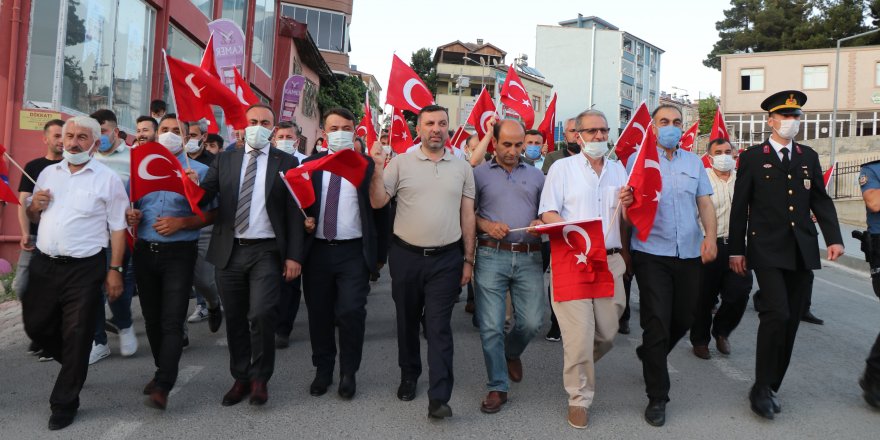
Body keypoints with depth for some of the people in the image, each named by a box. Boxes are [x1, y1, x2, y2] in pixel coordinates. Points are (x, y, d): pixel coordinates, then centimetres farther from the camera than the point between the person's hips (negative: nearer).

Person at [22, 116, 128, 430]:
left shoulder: (108, 179, -5)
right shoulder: (47, 173, 11)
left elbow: (118, 228, -6)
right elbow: (32, 217, 21)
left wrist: (115, 269, -11)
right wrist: (35, 206, -3)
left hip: (84, 268, -5)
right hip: (43, 264, 5)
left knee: (76, 336, 2)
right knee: (36, 326, 14)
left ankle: (64, 402, 19)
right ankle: (74, 366, 41)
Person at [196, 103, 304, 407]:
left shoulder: (286, 162, 2)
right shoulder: (225, 159, 11)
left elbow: (294, 212, -2)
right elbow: (204, 196, 3)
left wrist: (294, 255, -8)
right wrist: (195, 185, -20)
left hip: (266, 251, -3)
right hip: (229, 251, 3)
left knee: (262, 314, -14)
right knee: (235, 319, 11)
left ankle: (260, 378, 9)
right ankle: (240, 378, 28)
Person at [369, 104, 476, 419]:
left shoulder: (462, 167, 4)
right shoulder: (401, 162, 0)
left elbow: (467, 216, 6)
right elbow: (378, 202, -3)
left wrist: (468, 259, 4)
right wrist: (377, 169, -17)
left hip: (446, 258, -1)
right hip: (406, 255, 1)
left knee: (439, 327, -1)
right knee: (407, 321, 16)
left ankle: (439, 398, 4)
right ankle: (408, 376, 36)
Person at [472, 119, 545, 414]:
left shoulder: (536, 175, 14)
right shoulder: (479, 174, 6)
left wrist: (542, 223, -6)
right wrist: (486, 224, -13)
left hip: (529, 257, 2)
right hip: (491, 256, -2)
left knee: (532, 322, 2)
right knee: (491, 326, -1)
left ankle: (512, 352, 37)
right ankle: (497, 387, 16)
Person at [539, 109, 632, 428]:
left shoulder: (618, 169, 14)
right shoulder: (562, 167, 0)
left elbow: (625, 220, 17)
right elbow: (548, 213, -7)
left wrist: (627, 204, -6)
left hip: (611, 260, 5)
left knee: (607, 333, 11)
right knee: (579, 335, -6)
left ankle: (578, 367, 41)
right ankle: (579, 398, 14)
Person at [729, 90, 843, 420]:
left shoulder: (809, 157, 14)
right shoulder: (752, 157, 1)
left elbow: (821, 200, 13)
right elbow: (739, 207, 0)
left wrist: (834, 238, -2)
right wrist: (736, 249, -3)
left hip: (802, 252, 5)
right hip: (768, 250, -5)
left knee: (790, 321, 8)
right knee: (777, 314, -16)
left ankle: (772, 385, 21)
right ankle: (762, 389, -2)